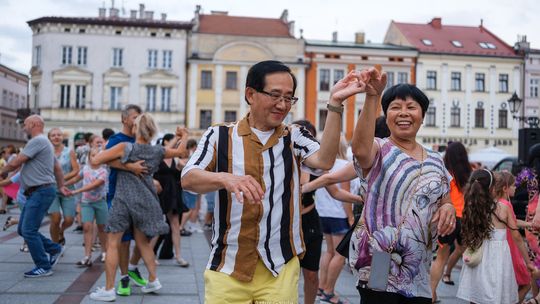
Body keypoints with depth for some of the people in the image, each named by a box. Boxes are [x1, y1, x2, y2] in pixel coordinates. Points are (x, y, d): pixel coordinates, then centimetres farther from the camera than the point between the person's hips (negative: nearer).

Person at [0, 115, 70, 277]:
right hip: (36, 192, 11)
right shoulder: (43, 142, 21)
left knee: (28, 230, -10)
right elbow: (57, 167, 24)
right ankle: (54, 249, 19)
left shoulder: (38, 141, -14)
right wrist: (60, 186, 26)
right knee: (23, 229, 12)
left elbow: (15, 163, -15)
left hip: (41, 192, -11)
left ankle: (44, 267, -3)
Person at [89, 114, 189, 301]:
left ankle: (108, 289, 3)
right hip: (145, 201, 4)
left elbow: (94, 161, -11)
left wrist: (111, 158, 8)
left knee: (112, 244, 3)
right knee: (143, 242, 20)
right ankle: (153, 280, 21)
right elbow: (180, 151, 18)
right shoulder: (157, 151, 0)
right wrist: (183, 136, 34)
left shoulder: (125, 147, -10)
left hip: (124, 200, -4)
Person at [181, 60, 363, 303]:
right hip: (226, 268, 0)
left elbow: (324, 160, -14)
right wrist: (225, 178, -32)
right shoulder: (219, 135, 1)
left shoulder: (294, 137, 5)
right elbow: (188, 179, -12)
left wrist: (335, 104, -21)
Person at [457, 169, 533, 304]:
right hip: (498, 260, -2)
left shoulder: (470, 208, -1)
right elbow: (517, 238, 0)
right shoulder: (503, 208, -6)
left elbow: (467, 239, -5)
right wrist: (528, 262, 9)